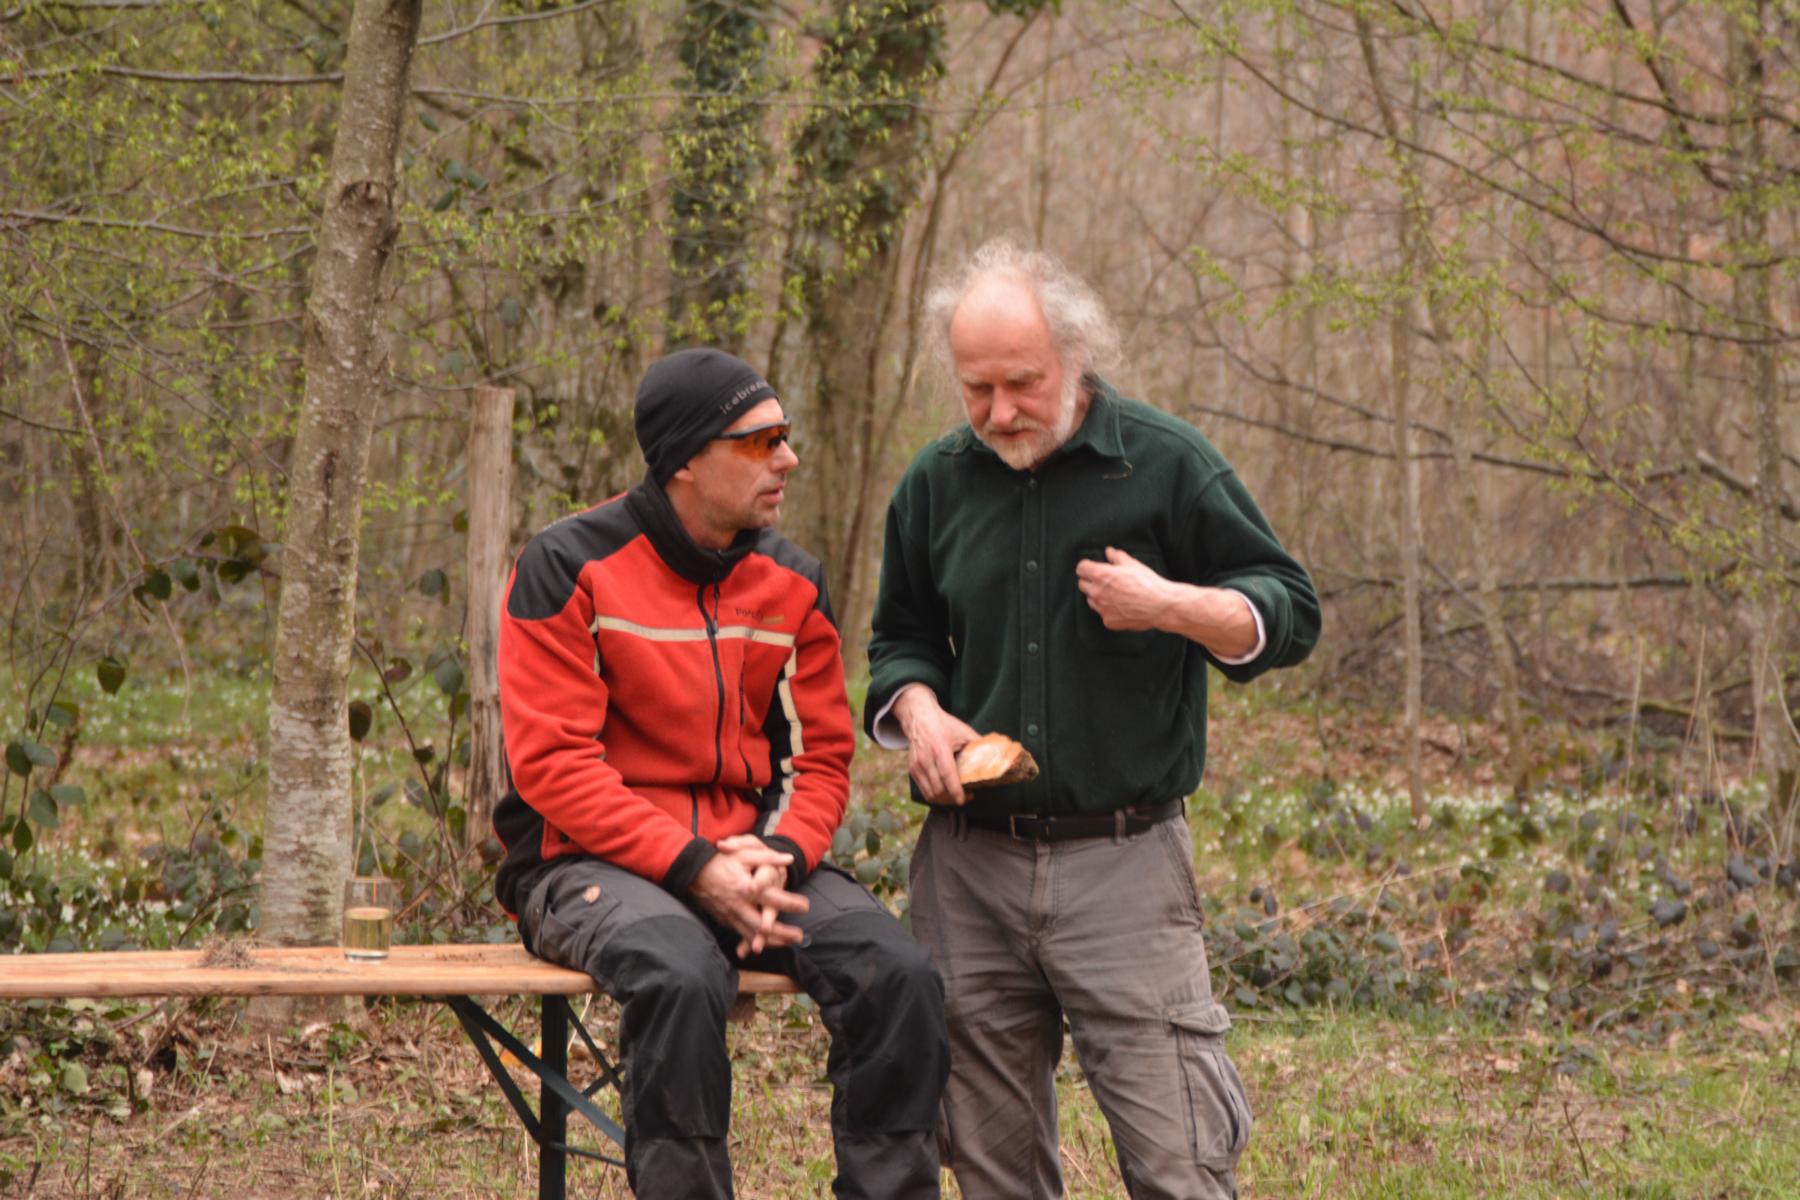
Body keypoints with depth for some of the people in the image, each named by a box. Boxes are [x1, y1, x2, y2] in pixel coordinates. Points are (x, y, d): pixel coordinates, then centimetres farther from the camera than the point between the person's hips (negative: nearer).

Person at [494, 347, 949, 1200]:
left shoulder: (791, 583, 9)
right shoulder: (568, 569, -7)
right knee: (680, 974, -37)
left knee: (898, 973, -21)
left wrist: (781, 859, -12)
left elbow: (819, 754, 10)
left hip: (750, 854, 5)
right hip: (590, 865, -5)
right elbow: (552, 764, -12)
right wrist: (694, 868, -21)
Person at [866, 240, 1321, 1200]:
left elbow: (1291, 616, 2)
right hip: (970, 863, 4)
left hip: (1124, 864, -4)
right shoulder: (937, 482, 9)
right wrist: (919, 709, -1)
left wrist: (1173, 606, -16)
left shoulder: (1167, 464, -2)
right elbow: (901, 640, 22)